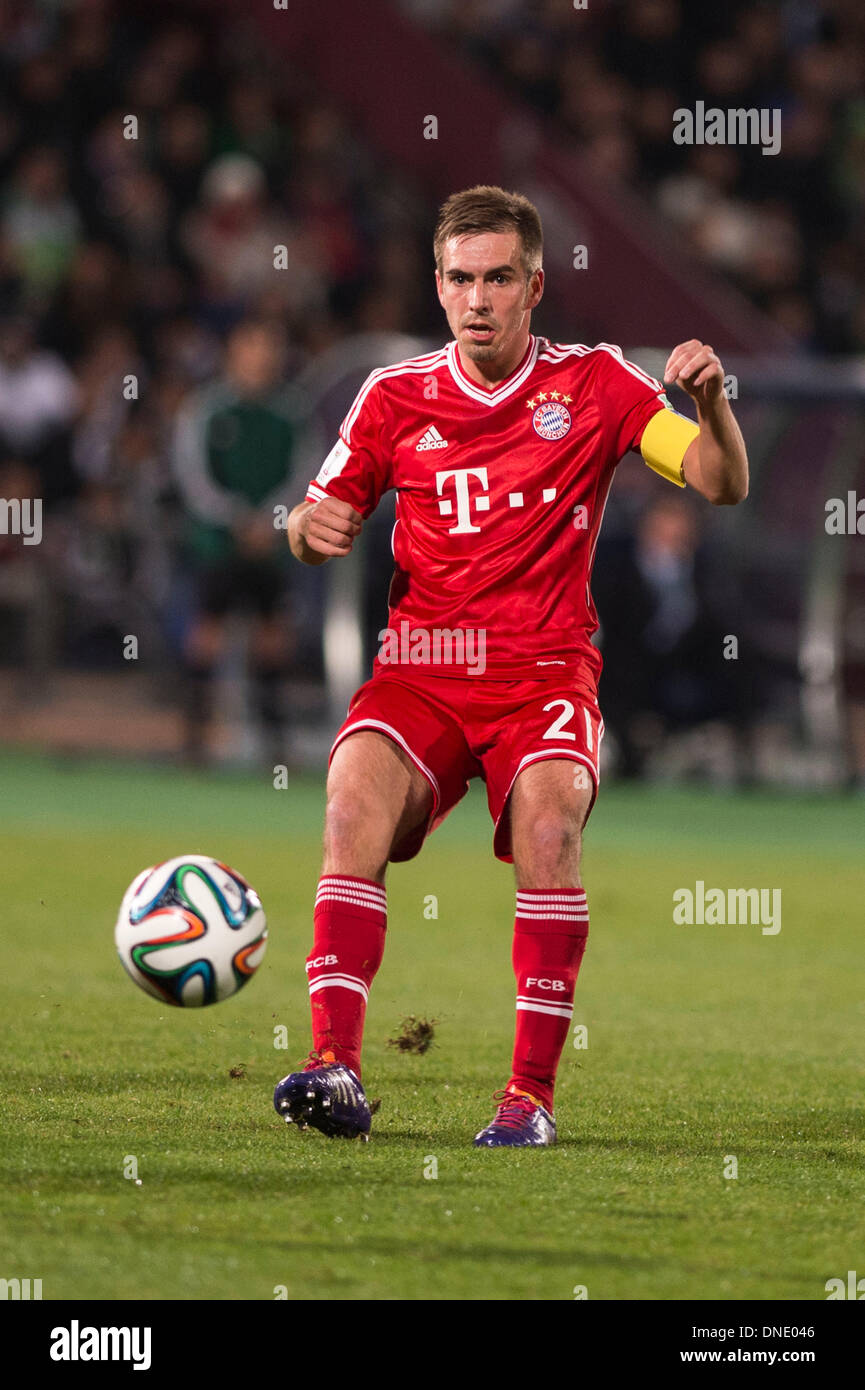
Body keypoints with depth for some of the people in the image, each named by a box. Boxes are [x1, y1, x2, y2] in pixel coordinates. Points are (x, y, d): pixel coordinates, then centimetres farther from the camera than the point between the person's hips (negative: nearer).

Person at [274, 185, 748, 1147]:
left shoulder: (593, 384, 5)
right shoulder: (396, 397, 9)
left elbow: (722, 485, 0)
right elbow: (323, 534, 15)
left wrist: (711, 402, -20)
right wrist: (310, 525, -9)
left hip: (545, 671, -1)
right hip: (419, 669, 1)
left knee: (548, 815, -31)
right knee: (356, 792, -29)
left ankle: (532, 1093, -25)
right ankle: (335, 1068, -32)